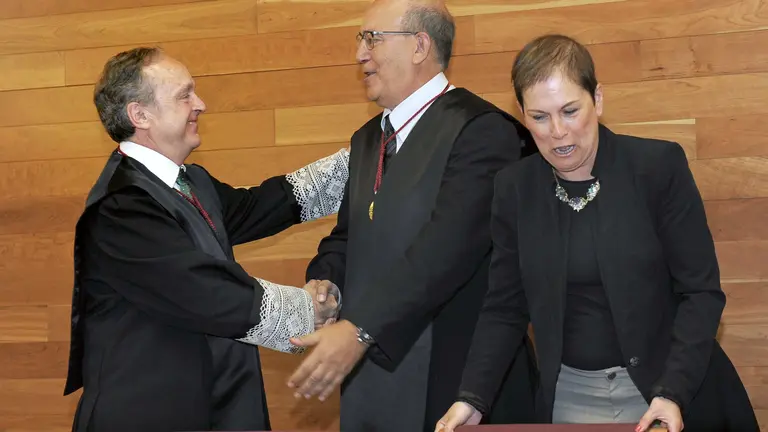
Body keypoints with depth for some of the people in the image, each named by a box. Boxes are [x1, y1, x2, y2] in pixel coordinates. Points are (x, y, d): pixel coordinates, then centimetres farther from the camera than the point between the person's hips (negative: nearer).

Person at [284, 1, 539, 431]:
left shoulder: (481, 129, -14)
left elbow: (447, 245, -24)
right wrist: (324, 282, -6)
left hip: (461, 378, -7)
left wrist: (360, 330, -28)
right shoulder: (367, 139, 15)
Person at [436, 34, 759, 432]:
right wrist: (472, 398, -12)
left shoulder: (658, 165, -11)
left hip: (666, 388, -3)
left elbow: (701, 290, -10)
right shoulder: (514, 187, -2)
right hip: (569, 397, 3)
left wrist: (673, 392, -21)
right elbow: (505, 307, 2)